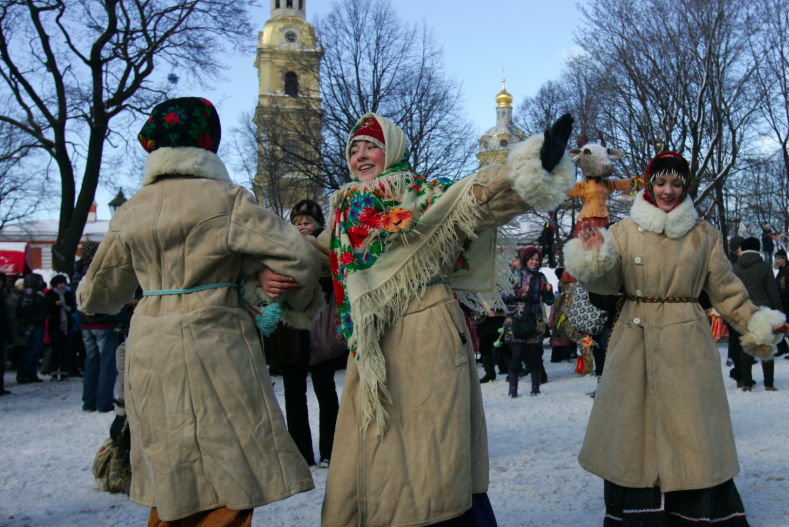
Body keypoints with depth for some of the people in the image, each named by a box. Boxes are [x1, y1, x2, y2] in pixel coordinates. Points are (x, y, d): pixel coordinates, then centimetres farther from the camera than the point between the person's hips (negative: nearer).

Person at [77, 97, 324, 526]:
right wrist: (299, 304, 8)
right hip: (214, 347, -6)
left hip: (148, 352, 6)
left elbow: (98, 295, 20)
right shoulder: (225, 200, -6)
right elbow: (300, 257, -12)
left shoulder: (130, 213, 10)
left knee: (171, 486, 17)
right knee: (231, 485, 1)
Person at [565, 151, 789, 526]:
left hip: (686, 345, 0)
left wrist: (757, 324, 3)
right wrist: (594, 258, -18)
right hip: (635, 345, 1)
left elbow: (726, 291, 10)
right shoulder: (625, 231, 5)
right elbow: (606, 283, 0)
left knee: (689, 432, 0)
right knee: (634, 434, 5)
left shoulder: (704, 234, 6)